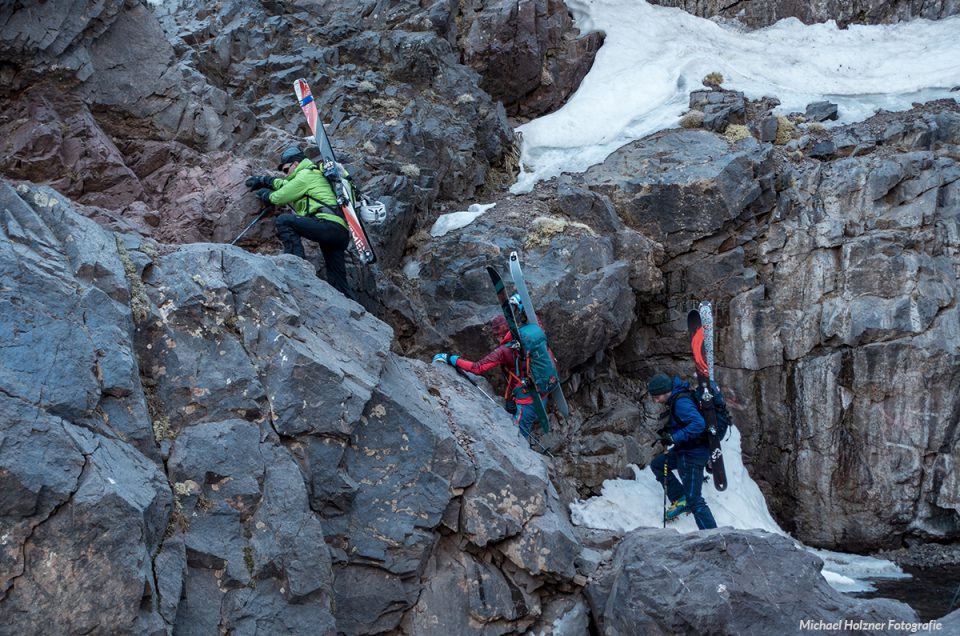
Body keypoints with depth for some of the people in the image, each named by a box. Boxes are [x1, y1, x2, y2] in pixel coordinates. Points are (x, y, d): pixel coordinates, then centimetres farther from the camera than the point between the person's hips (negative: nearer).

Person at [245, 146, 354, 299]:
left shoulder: (305, 175, 1)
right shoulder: (312, 175, 30)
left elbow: (279, 198, 3)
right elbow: (286, 184, 44)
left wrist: (264, 194, 23)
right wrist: (263, 180, 46)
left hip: (329, 225, -9)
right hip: (341, 234, 9)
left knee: (284, 220, -11)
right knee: (338, 285, 8)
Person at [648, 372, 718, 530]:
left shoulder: (681, 402, -22)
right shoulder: (675, 400, 8)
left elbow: (698, 424, -34)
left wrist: (674, 438, -32)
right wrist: (668, 431, 11)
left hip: (693, 455, -11)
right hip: (685, 451, 11)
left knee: (694, 500, -9)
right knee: (657, 464, 24)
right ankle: (680, 499, 17)